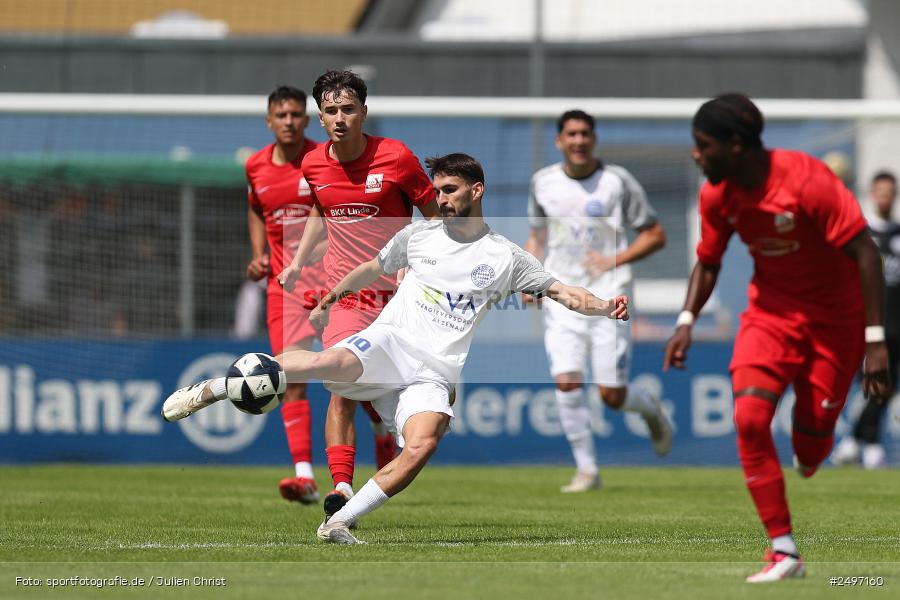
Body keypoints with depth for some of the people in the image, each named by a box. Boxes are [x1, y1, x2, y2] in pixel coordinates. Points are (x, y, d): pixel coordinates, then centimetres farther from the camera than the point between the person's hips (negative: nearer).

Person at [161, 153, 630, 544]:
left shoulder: (505, 257, 11)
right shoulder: (418, 235, 16)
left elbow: (561, 291, 8)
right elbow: (375, 268, 33)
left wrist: (604, 308, -9)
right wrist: (333, 297, 32)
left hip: (433, 374, 1)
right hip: (388, 342, -1)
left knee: (422, 445, -30)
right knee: (335, 362, -35)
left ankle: (338, 524, -22)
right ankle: (211, 390, -27)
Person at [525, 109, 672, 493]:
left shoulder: (617, 182, -4)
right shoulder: (543, 183, 6)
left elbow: (655, 235, 1)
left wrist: (614, 261, -13)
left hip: (608, 298, -3)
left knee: (612, 396, -4)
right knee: (566, 382, -14)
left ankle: (650, 408, 32)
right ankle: (586, 469, -3)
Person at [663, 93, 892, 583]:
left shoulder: (808, 181, -25)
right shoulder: (716, 195, -7)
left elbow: (864, 253, -22)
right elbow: (707, 262, 9)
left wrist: (875, 340, -25)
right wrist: (686, 321, -7)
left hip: (834, 317, -4)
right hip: (771, 311, 4)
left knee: (810, 447, -6)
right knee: (749, 417, -19)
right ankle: (784, 552, -13)